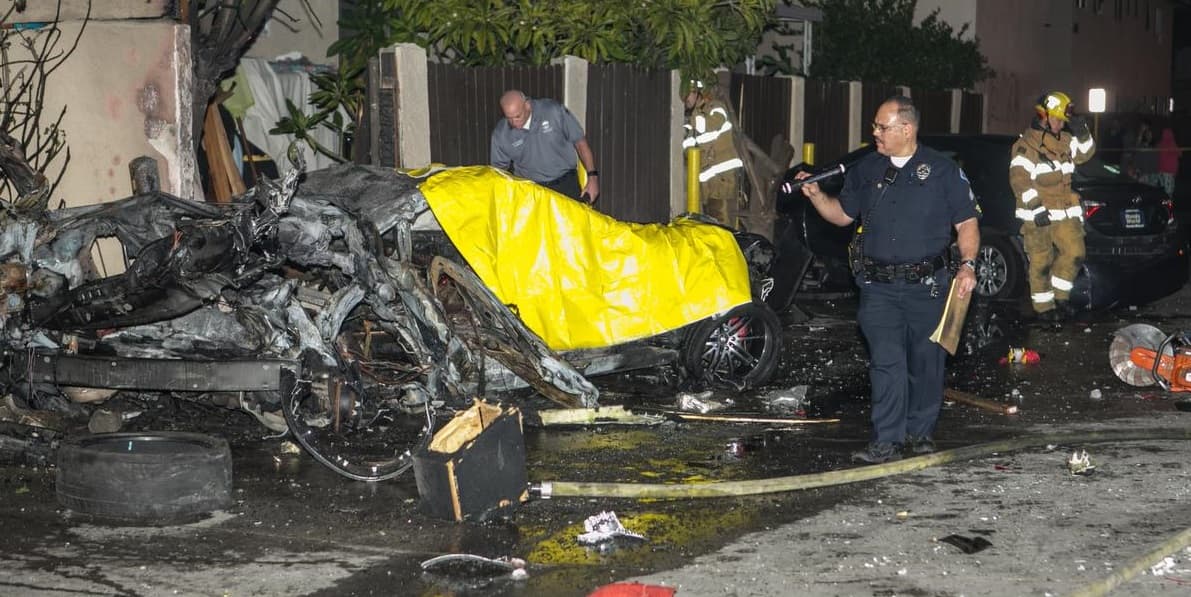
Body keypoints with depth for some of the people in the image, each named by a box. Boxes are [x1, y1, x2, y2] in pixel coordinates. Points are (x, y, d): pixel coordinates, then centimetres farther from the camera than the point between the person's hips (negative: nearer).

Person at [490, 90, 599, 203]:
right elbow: (499, 169, 8)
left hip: (566, 184, -1)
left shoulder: (553, 111, -11)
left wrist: (592, 176, -5)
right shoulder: (500, 134, -6)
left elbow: (580, 142, -3)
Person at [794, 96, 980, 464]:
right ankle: (887, 441, -6)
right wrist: (816, 195, 2)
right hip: (879, 287, 2)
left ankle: (920, 433, 22)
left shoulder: (942, 171, 0)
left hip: (927, 285, -2)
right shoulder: (866, 170, 11)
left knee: (926, 362, 8)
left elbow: (967, 223, 1)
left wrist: (968, 265, -13)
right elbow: (842, 214, 19)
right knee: (886, 363, -6)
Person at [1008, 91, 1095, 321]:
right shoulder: (1025, 145, -10)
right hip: (1037, 215, -6)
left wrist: (1082, 134, -1)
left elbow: (1084, 153, 19)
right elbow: (1019, 180, -16)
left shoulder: (1064, 140, 13)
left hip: (1065, 211, 6)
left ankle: (1060, 296, 16)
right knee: (1041, 262, -2)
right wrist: (1036, 208, -22)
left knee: (1073, 253, -1)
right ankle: (1043, 307, 9)